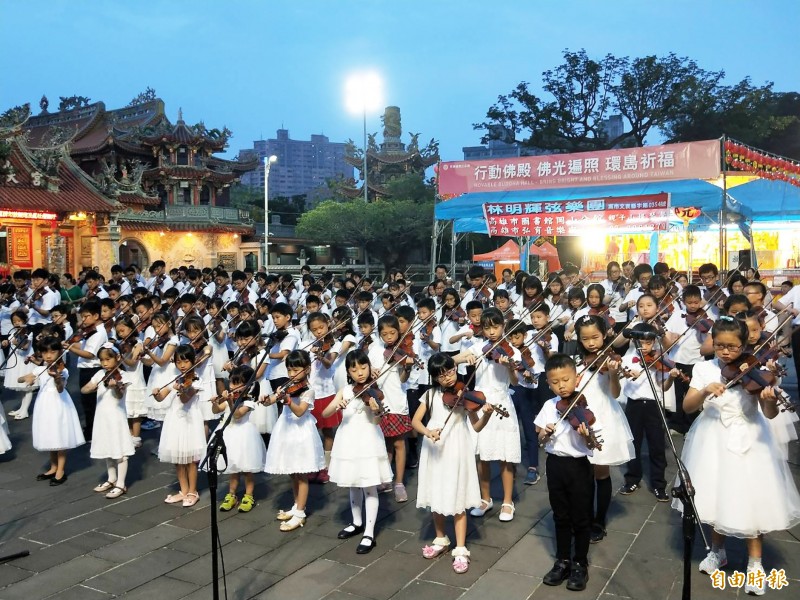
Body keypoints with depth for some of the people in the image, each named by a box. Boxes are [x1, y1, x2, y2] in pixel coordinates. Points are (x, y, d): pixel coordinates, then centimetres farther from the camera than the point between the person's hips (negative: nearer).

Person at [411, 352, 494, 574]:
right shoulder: (431, 394, 3)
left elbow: (476, 427, -7)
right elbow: (415, 421, -3)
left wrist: (487, 414, -27)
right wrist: (427, 431, -23)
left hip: (456, 452, -3)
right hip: (434, 452, 4)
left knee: (457, 501, 0)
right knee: (436, 497, 14)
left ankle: (461, 550, 9)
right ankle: (441, 540, 34)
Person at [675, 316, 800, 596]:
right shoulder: (704, 369, -4)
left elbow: (770, 414, -18)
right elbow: (687, 406, -11)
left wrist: (770, 401, -40)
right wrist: (705, 391, -29)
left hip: (748, 441, -2)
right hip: (713, 441, 2)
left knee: (750, 499, 0)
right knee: (716, 495, 12)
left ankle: (755, 562, 19)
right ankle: (718, 550, 33)